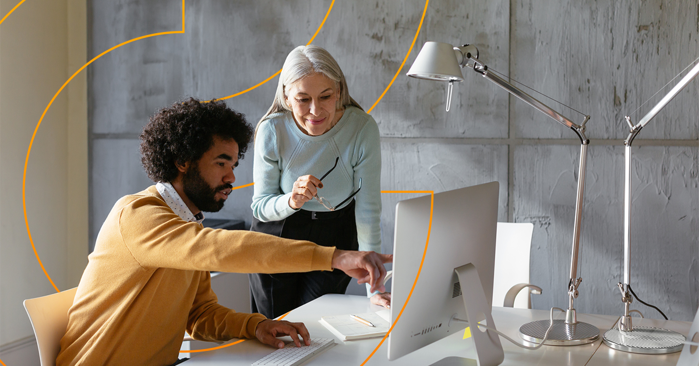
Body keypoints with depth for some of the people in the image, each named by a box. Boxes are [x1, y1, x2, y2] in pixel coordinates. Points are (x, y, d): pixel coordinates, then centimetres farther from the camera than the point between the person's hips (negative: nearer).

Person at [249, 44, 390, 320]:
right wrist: (291, 201, -35)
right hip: (277, 238, 1)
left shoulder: (362, 129, -23)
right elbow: (260, 206, -11)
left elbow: (368, 211, -19)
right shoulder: (271, 131, -20)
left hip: (335, 240, 0)